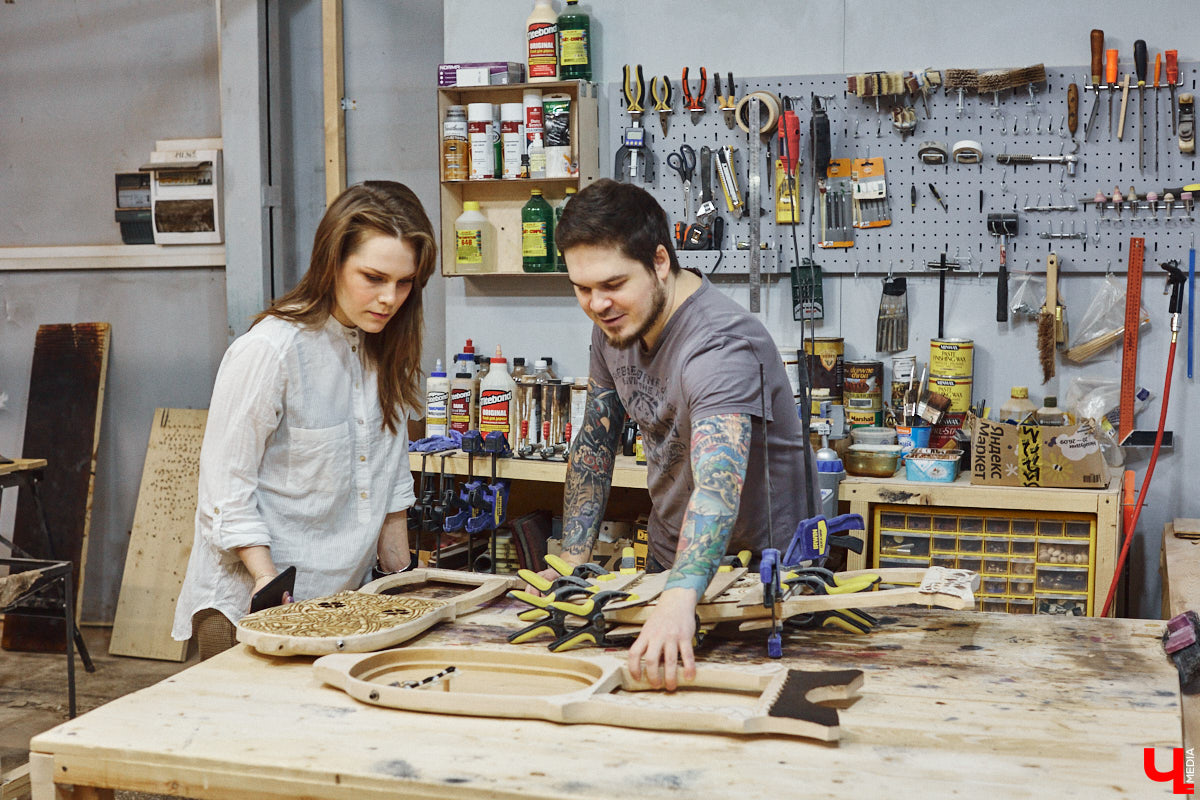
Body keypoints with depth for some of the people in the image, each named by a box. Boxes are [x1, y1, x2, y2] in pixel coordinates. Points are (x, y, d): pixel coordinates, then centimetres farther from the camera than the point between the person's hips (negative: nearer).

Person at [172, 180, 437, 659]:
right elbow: (227, 490, -14)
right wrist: (270, 584, -21)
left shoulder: (384, 349, 4)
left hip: (344, 598, 6)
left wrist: (402, 588, 9)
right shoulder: (267, 351, -18)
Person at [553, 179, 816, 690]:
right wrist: (572, 562, -3)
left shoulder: (721, 347, -33)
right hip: (671, 556, 7)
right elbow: (594, 443, 3)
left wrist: (679, 599, -63)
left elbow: (718, 486, -48)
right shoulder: (614, 322, -7)